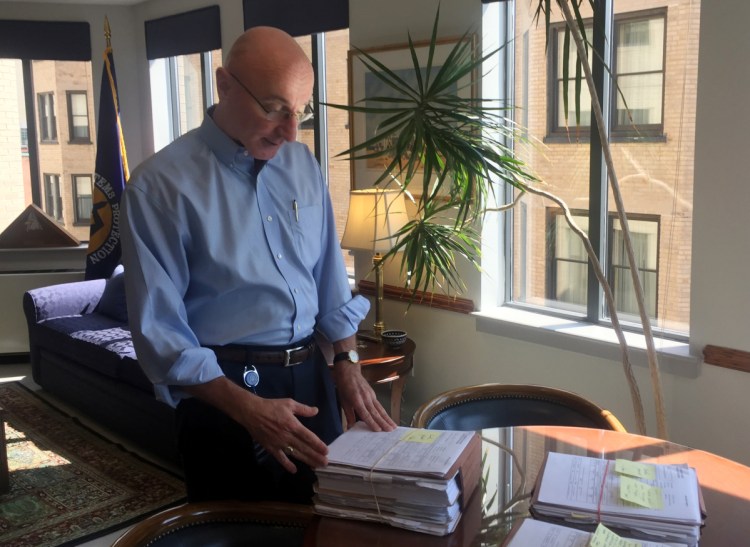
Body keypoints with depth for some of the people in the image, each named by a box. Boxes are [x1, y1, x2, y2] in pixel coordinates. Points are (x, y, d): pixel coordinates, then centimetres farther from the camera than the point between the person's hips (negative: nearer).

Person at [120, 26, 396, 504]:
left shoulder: (303, 165, 4)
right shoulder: (160, 185, -14)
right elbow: (159, 329, -15)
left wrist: (347, 363, 2)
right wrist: (246, 407, -22)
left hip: (312, 375, 5)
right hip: (224, 390, -5)